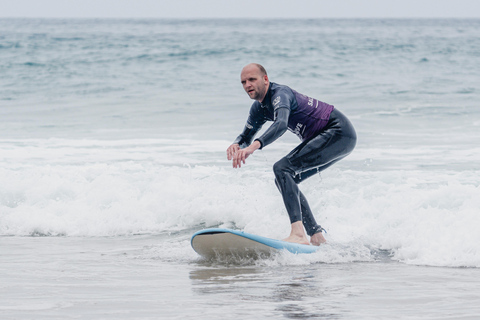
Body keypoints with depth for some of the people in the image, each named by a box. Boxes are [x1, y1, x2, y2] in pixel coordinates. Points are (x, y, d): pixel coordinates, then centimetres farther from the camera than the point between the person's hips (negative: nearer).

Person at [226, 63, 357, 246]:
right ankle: (317, 236, 9)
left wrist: (254, 147, -54)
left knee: (282, 169, -22)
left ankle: (298, 234, -36)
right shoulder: (259, 108, 9)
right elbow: (247, 136, 19)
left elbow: (281, 124, -40)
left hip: (339, 133, -10)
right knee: (285, 180, 8)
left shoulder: (280, 94, -21)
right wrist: (237, 145, -7)